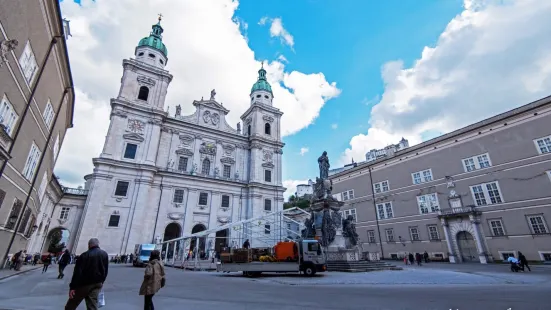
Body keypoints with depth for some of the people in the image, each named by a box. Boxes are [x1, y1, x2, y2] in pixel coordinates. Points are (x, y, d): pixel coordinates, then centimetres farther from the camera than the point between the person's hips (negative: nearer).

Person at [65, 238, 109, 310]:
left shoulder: (84, 255, -10)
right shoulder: (105, 255, 5)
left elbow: (77, 272, -15)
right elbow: (105, 271, 7)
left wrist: (72, 287, -12)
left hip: (84, 284, -4)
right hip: (97, 284, 4)